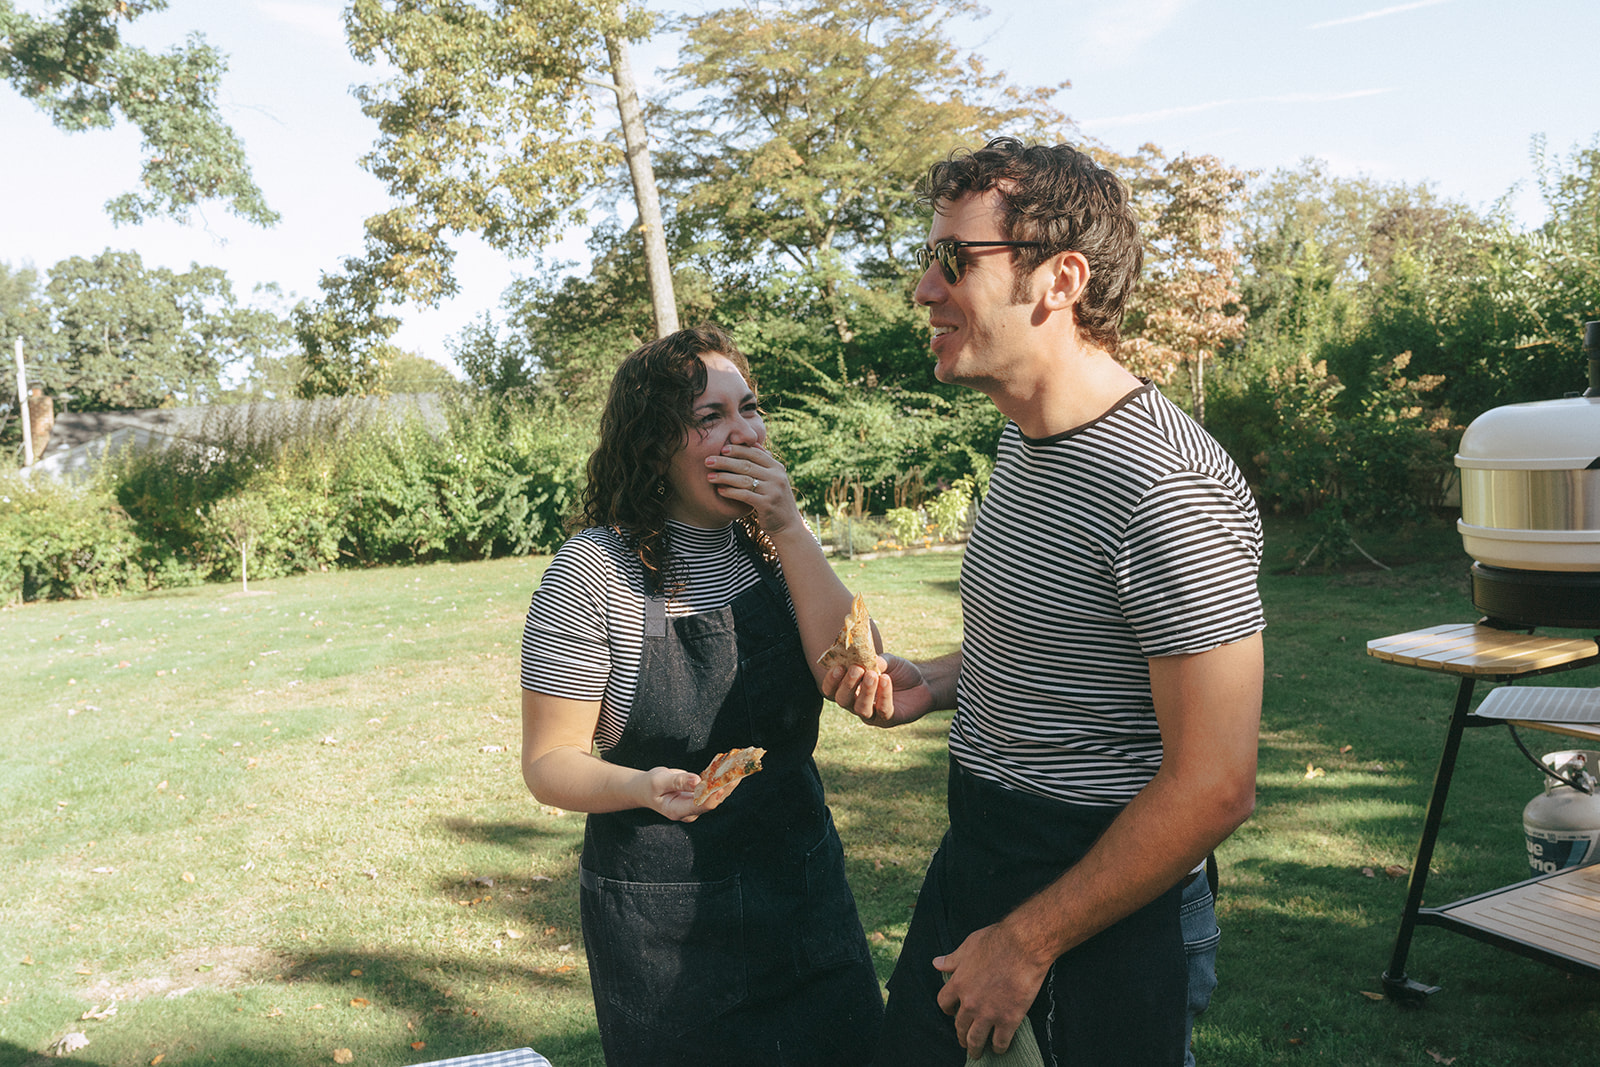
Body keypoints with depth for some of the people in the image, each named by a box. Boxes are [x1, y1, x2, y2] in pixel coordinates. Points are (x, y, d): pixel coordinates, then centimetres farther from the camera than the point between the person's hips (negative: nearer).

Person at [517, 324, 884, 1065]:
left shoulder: (769, 545, -1)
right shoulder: (594, 571, -15)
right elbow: (550, 763, -12)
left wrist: (790, 532, -19)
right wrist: (644, 787, -32)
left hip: (803, 889, 4)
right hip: (661, 923, -4)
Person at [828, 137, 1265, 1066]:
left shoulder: (1169, 491, -25)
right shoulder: (1026, 439, 5)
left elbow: (1215, 787, -24)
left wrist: (1029, 943, -16)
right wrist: (937, 683, 2)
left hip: (1102, 903, -8)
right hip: (974, 852, 9)